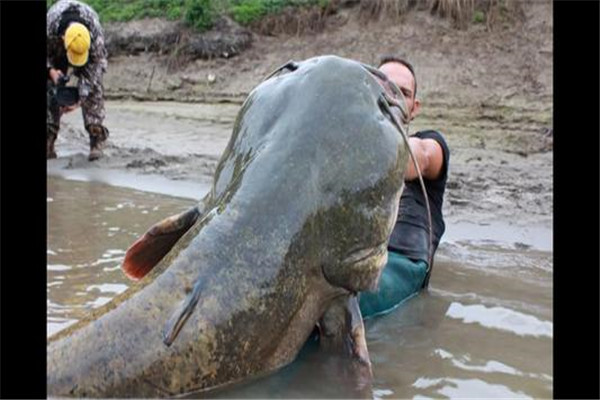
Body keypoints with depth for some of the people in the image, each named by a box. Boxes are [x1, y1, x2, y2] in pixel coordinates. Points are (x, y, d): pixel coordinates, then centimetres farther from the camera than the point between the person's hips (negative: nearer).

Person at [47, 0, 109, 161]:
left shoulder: (95, 33, -40)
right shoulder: (49, 26, -40)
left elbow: (96, 65, -29)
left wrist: (80, 99, -33)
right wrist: (50, 70, -38)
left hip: (90, 51, -1)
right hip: (55, 49, 1)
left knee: (93, 87, -18)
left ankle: (97, 136, -17)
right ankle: (49, 137, -4)